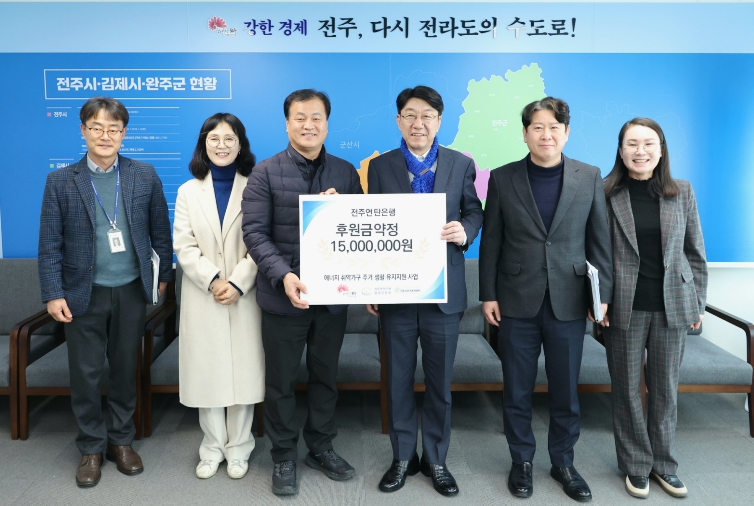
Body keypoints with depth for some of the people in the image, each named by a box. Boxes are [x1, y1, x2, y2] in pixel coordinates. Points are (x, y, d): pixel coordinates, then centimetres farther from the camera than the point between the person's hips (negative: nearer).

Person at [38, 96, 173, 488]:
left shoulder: (145, 175, 0)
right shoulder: (60, 181, -2)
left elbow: (160, 229, 5)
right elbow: (50, 243, -3)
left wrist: (164, 274, 7)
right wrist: (53, 293, -8)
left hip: (131, 291, 1)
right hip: (84, 293, 0)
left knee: (125, 369, 12)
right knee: (85, 374, 8)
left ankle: (121, 440, 29)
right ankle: (91, 448, 25)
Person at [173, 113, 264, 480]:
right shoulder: (188, 191, 8)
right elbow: (184, 247, 0)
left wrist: (237, 283, -16)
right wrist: (213, 281, -14)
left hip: (245, 295, -2)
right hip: (202, 297, 2)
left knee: (243, 371, 4)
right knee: (207, 372, 8)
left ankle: (238, 449, 20)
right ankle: (213, 448, 24)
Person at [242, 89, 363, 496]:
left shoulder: (346, 172, 6)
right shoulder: (266, 172, -3)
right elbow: (254, 232, -10)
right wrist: (283, 275, -23)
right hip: (283, 296, -2)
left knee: (326, 376, 16)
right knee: (281, 381, 11)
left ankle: (321, 448, 35)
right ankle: (283, 457, 30)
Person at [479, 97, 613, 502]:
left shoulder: (590, 177, 2)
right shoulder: (502, 178, 0)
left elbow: (600, 241, 4)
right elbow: (491, 242, 1)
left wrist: (604, 294, 0)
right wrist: (488, 295, -2)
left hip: (568, 303, 1)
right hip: (517, 302, 0)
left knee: (566, 392, 11)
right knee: (517, 391, 10)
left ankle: (563, 463, 32)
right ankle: (521, 461, 29)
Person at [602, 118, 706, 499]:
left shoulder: (682, 192, 3)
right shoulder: (606, 193, -5)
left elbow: (695, 251, 8)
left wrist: (697, 303, 6)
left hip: (672, 307, 2)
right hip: (625, 307, -2)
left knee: (666, 388, 13)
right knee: (627, 389, 8)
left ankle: (663, 463, 31)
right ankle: (636, 464, 26)